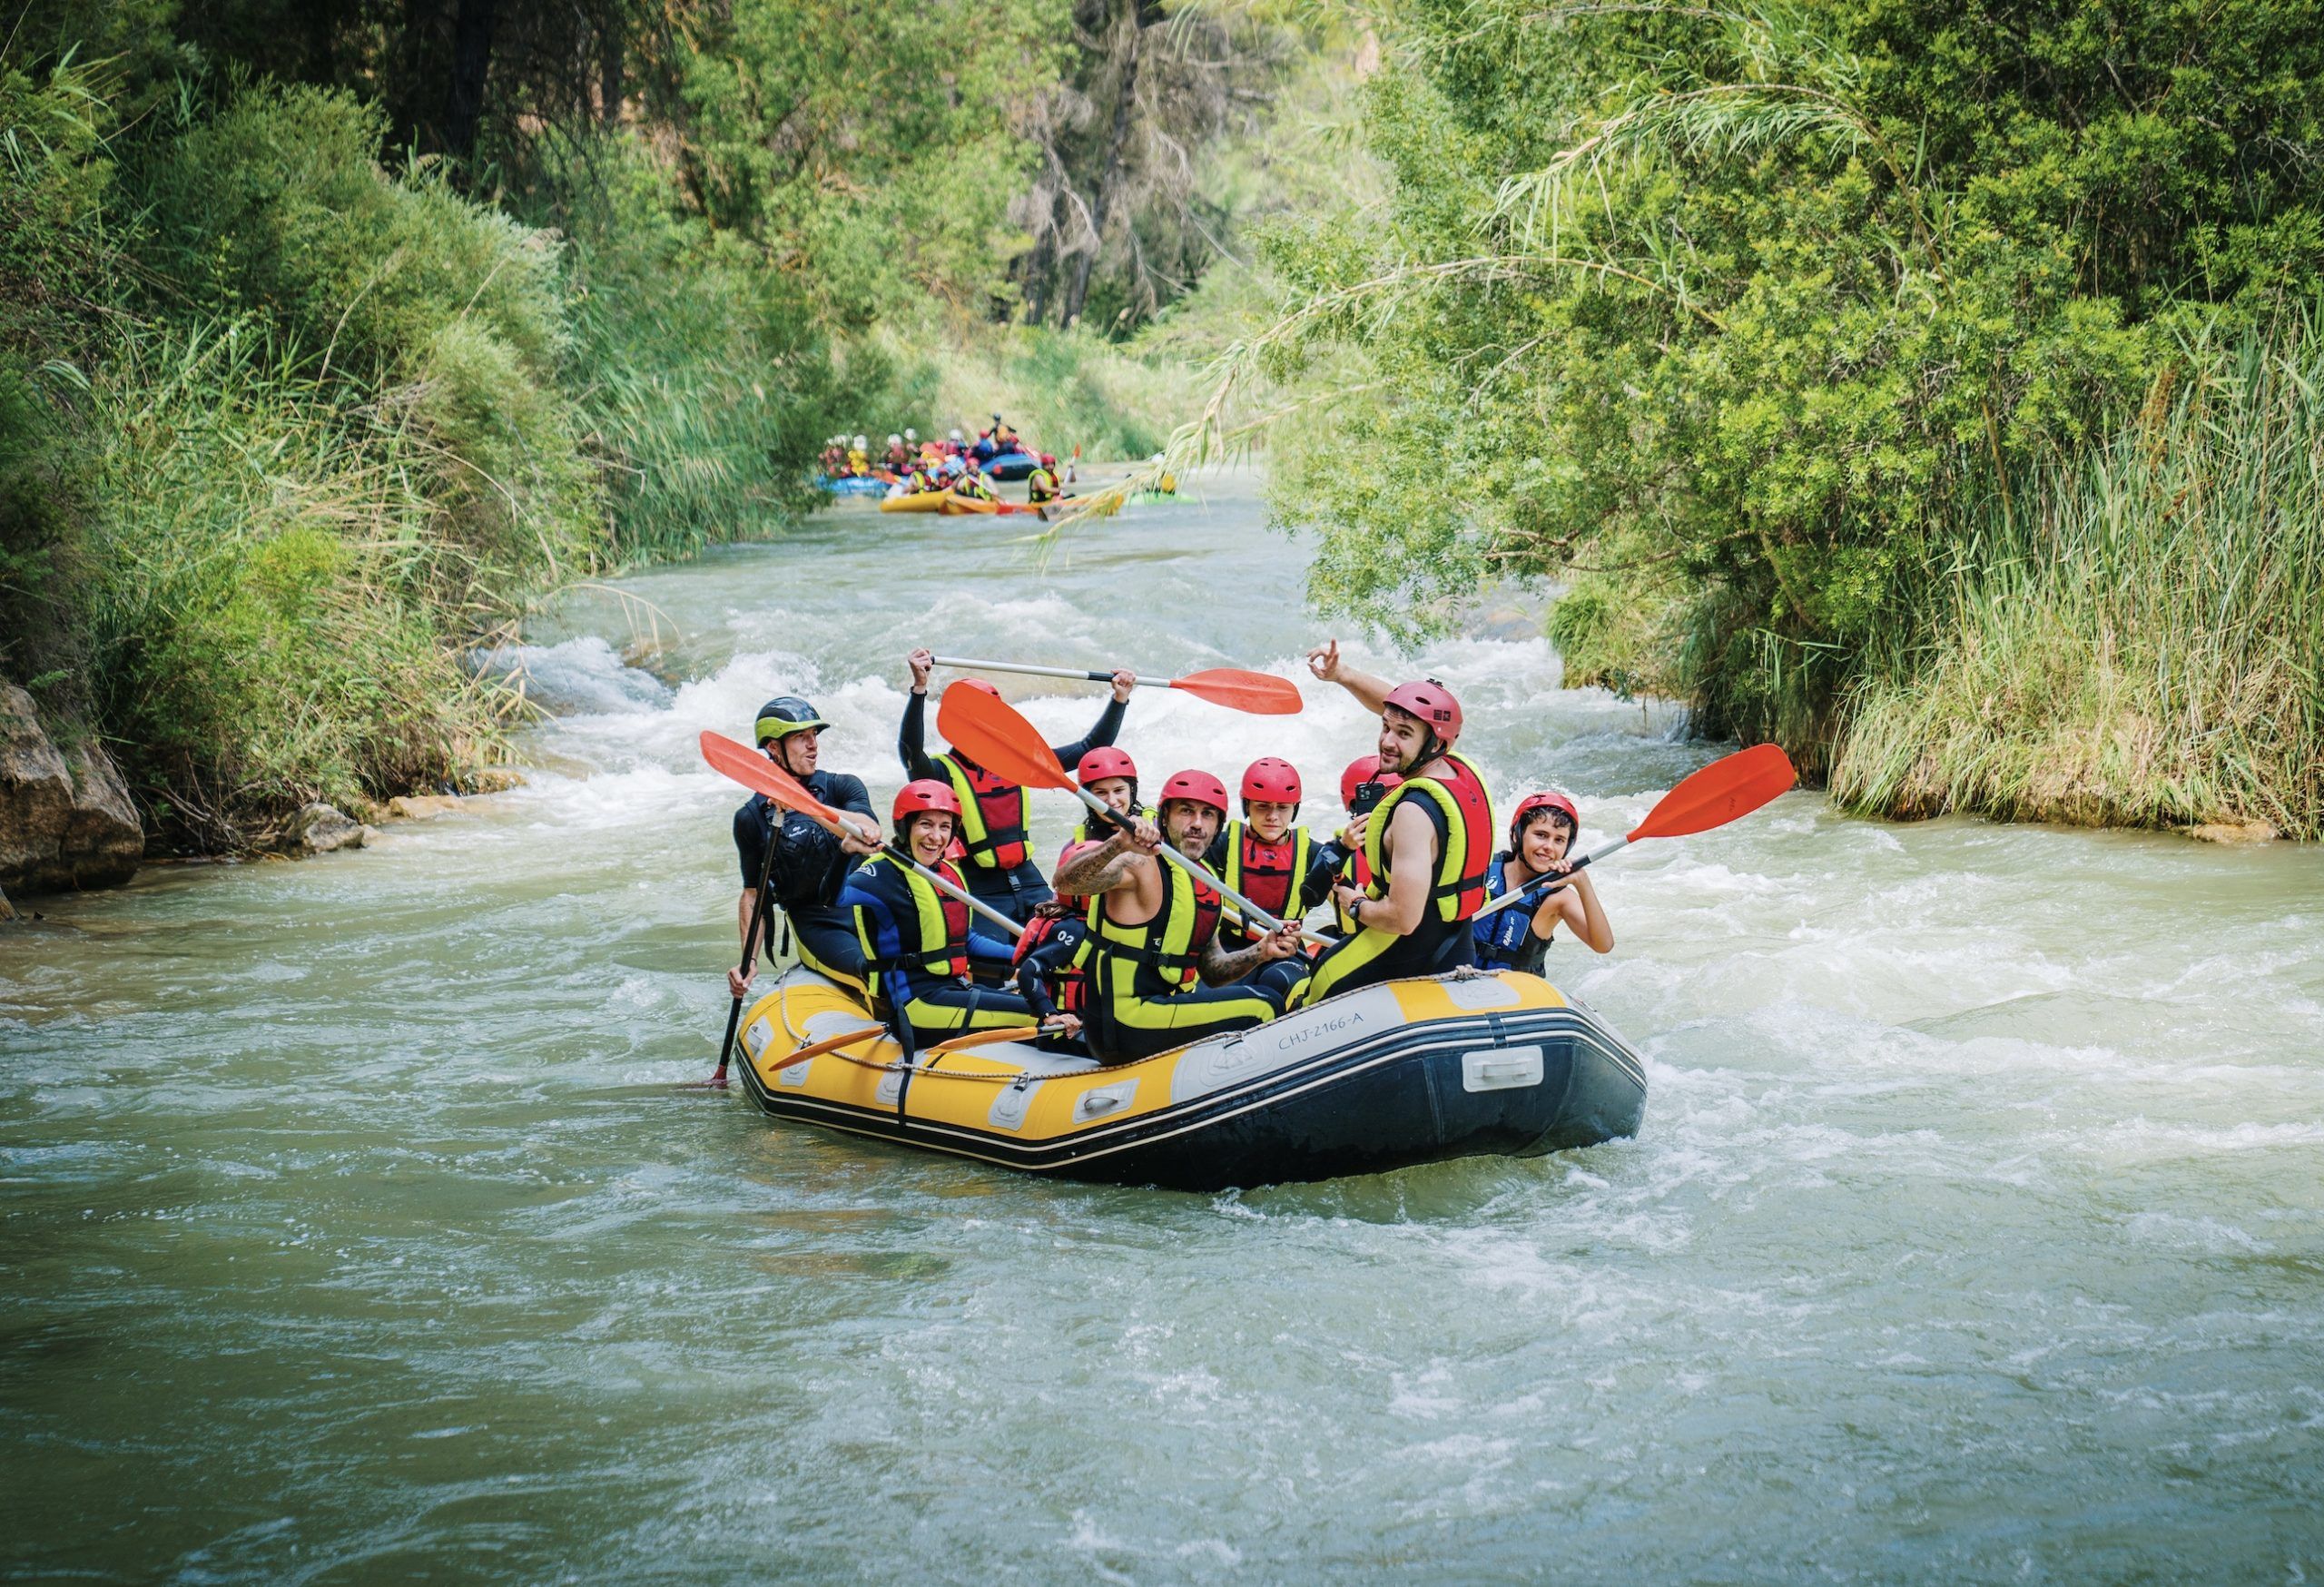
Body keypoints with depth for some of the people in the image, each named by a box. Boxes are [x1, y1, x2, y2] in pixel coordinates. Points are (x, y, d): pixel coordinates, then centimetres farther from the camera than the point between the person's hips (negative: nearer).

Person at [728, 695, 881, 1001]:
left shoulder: (843, 786, 9)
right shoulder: (752, 818, 9)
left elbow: (866, 824, -15)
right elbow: (753, 892, 13)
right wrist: (750, 959, -2)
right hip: (814, 925, -2)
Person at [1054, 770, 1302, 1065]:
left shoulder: (1203, 882, 14)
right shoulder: (1140, 863, -12)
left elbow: (1211, 969, 16)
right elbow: (1066, 882, -30)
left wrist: (1260, 953, -2)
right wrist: (1117, 846, -47)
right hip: (1124, 1026, -10)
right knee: (1264, 1006, -15)